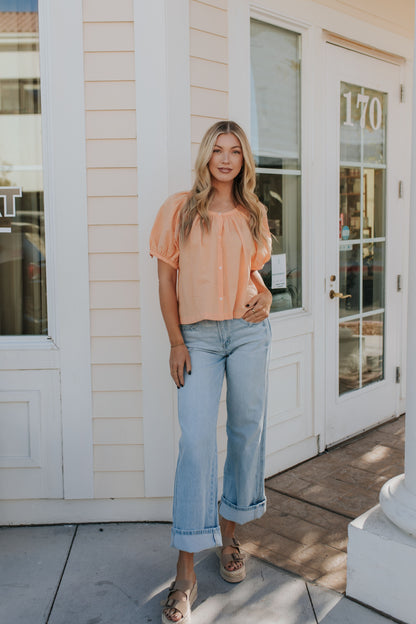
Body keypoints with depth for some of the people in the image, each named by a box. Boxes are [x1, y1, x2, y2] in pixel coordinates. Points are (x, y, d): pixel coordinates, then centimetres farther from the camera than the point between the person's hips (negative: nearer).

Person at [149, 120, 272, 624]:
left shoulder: (252, 214, 10)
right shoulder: (179, 209, 1)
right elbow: (166, 280, 0)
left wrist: (265, 298, -2)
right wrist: (176, 342, -6)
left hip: (248, 331, 3)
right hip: (197, 336, -3)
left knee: (247, 431, 8)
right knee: (196, 440, -9)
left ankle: (228, 536, 29)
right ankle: (185, 575, -1)